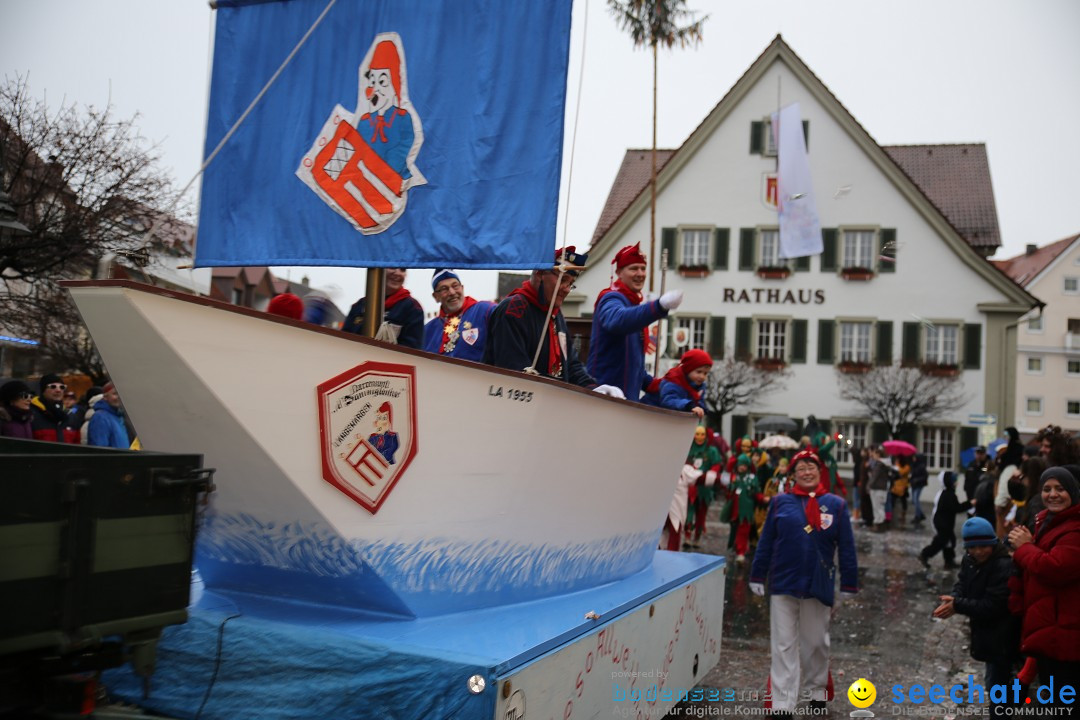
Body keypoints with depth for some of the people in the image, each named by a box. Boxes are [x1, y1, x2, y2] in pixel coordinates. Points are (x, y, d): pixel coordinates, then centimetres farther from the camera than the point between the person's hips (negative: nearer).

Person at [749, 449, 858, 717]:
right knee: (783, 645, 3)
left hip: (818, 585, 0)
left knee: (816, 642, 16)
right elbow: (765, 542, 2)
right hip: (783, 583, 0)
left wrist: (849, 583, 1)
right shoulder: (780, 502, -1)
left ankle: (817, 691, 38)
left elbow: (846, 548, 1)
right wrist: (757, 576, 2)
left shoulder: (836, 505, -2)